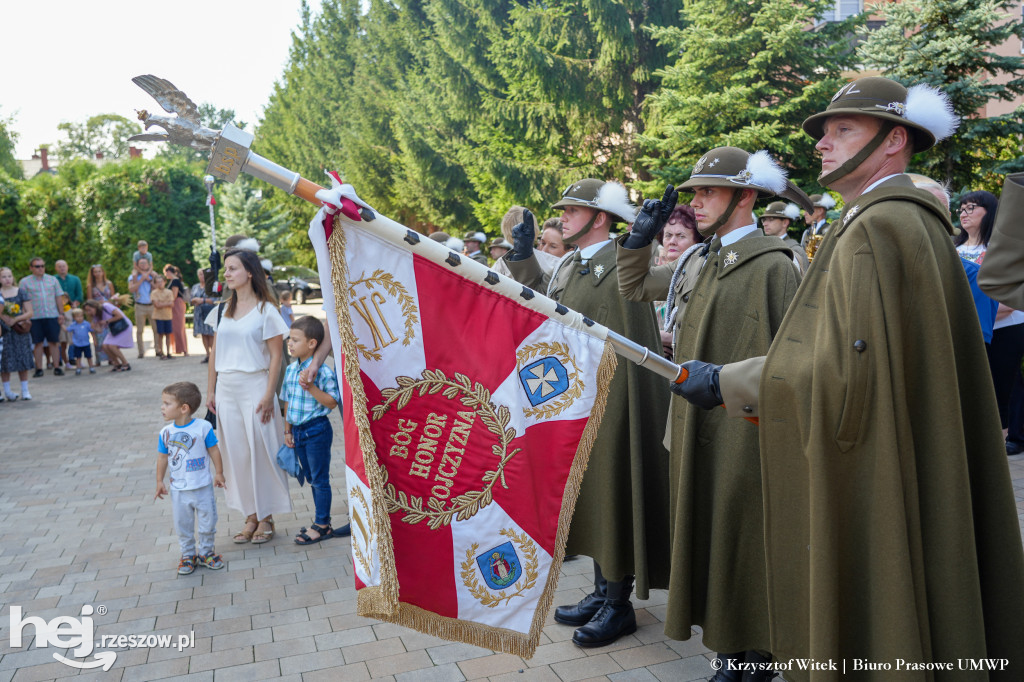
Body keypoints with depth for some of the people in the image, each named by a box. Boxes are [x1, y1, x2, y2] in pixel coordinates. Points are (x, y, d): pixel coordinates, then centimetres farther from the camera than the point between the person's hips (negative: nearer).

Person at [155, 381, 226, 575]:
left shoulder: (203, 427, -13)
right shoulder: (165, 433, -4)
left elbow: (214, 450, -4)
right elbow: (162, 457, 5)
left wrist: (219, 474, -2)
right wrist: (160, 481, 5)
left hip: (203, 487, -2)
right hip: (178, 490, 2)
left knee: (207, 522, 8)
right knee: (182, 525, 11)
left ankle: (205, 552, 27)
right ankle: (188, 555, 28)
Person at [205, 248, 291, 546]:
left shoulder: (265, 310, -5)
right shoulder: (222, 311, 11)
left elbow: (276, 355, -7)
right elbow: (215, 351, 15)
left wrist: (269, 394, -14)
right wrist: (211, 390, 11)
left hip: (254, 386, -5)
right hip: (226, 389, 5)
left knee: (261, 451, 0)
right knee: (236, 453, 8)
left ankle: (266, 517, 13)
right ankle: (251, 516, 19)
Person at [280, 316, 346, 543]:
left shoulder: (322, 371, -17)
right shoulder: (291, 369, 6)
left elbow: (332, 402, -19)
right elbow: (287, 401, 13)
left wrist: (311, 387, -28)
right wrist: (288, 430, 14)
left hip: (317, 430, -8)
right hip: (298, 431, 8)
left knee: (320, 479, 2)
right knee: (312, 479, 17)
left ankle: (322, 525, 14)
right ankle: (320, 521, 29)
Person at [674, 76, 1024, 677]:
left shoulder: (874, 228, -18)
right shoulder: (917, 222, 13)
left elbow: (842, 373, -23)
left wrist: (724, 383, -13)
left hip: (871, 487, -10)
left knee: (864, 630, 3)